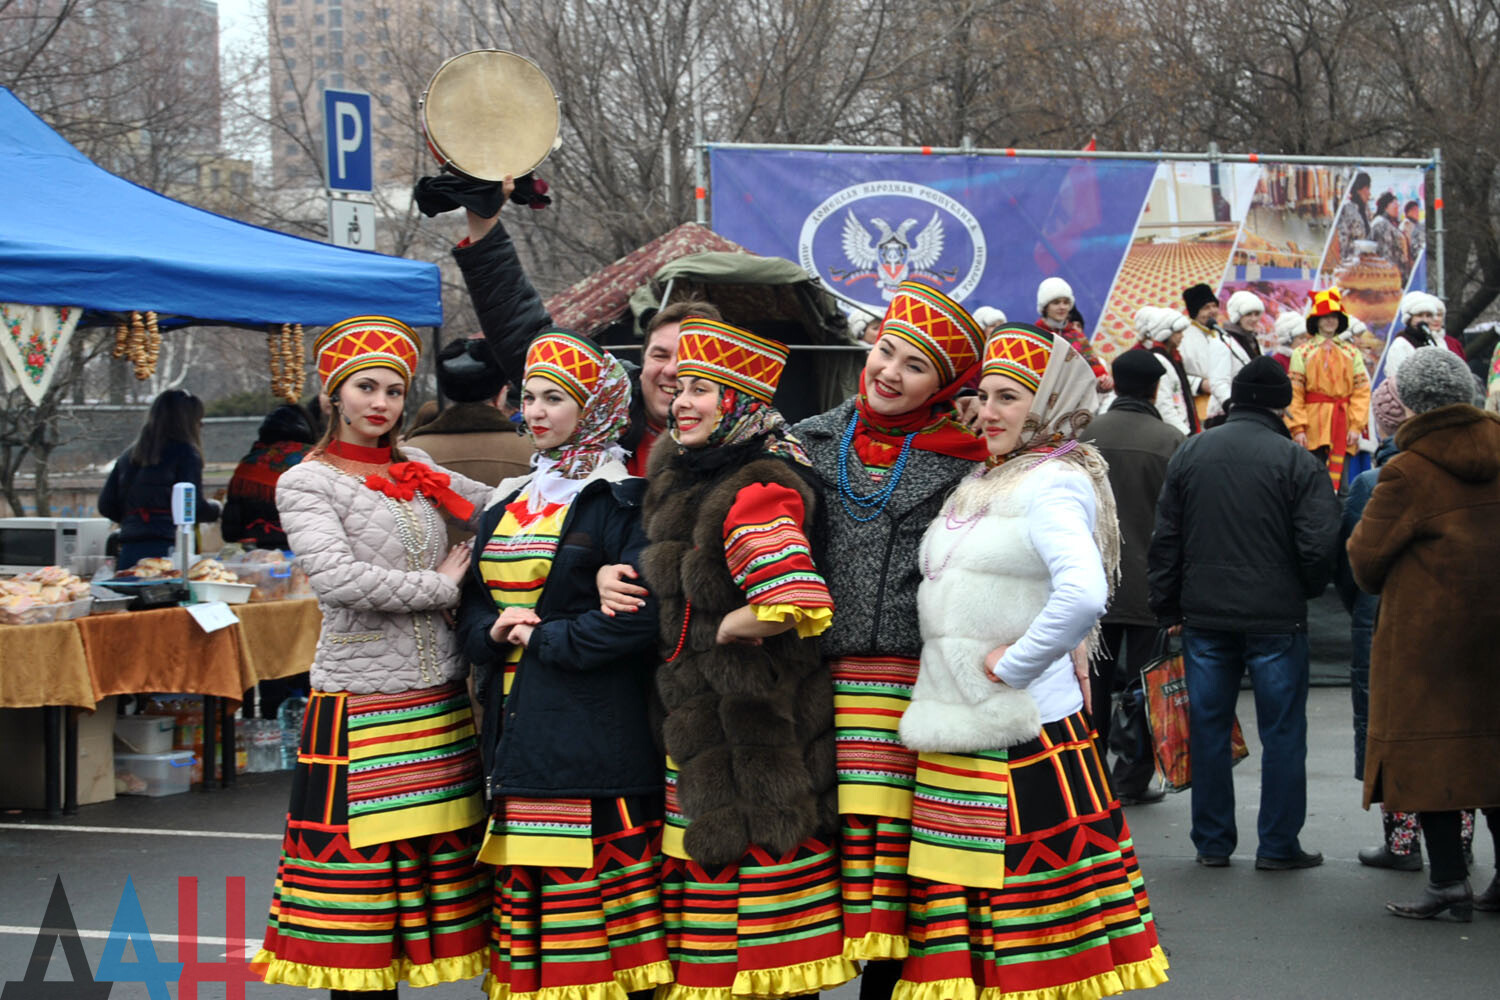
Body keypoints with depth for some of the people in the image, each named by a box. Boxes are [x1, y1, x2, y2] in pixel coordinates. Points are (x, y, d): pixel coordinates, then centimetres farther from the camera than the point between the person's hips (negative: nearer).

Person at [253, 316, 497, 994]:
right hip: (359, 707, -5)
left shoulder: (417, 471, 14)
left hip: (442, 707, 5)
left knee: (422, 863, 6)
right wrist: (441, 587, -9)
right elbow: (337, 576, -16)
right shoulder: (305, 483, -2)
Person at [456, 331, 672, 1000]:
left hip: (595, 737, -7)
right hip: (516, 731, 7)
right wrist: (493, 632, -2)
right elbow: (472, 611, 20)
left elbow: (641, 613, -16)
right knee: (523, 890, 6)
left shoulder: (622, 500, -4)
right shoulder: (508, 504, 19)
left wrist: (544, 639, -11)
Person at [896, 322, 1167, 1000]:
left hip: (1024, 739, -8)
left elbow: (1083, 594, -29)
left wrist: (1013, 664, -18)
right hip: (953, 734, 9)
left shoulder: (1054, 482, -11)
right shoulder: (980, 484, 16)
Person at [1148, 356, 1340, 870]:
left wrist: (1167, 608, 14)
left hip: (1205, 616, 4)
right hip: (1276, 617, -4)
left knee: (1208, 728, 10)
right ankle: (1278, 844, 9)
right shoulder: (1296, 461, -8)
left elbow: (1165, 540, 7)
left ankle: (1212, 842, 15)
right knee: (1282, 730, 6)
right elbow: (1318, 546, -10)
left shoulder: (1189, 454, 5)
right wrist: (1307, 591, 10)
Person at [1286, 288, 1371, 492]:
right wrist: (1298, 428, -10)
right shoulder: (1302, 353, 6)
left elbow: (1361, 391, 7)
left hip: (1343, 427, 2)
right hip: (1314, 427, -2)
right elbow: (1294, 394, -1)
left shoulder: (1351, 353, 12)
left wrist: (1356, 426, -4)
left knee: (1340, 480, 1)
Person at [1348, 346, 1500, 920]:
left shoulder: (1409, 473, -13)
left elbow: (1366, 556, -5)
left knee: (1429, 747, 0)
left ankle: (1448, 881, -2)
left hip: (1429, 630, -6)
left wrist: (1379, 587, 15)